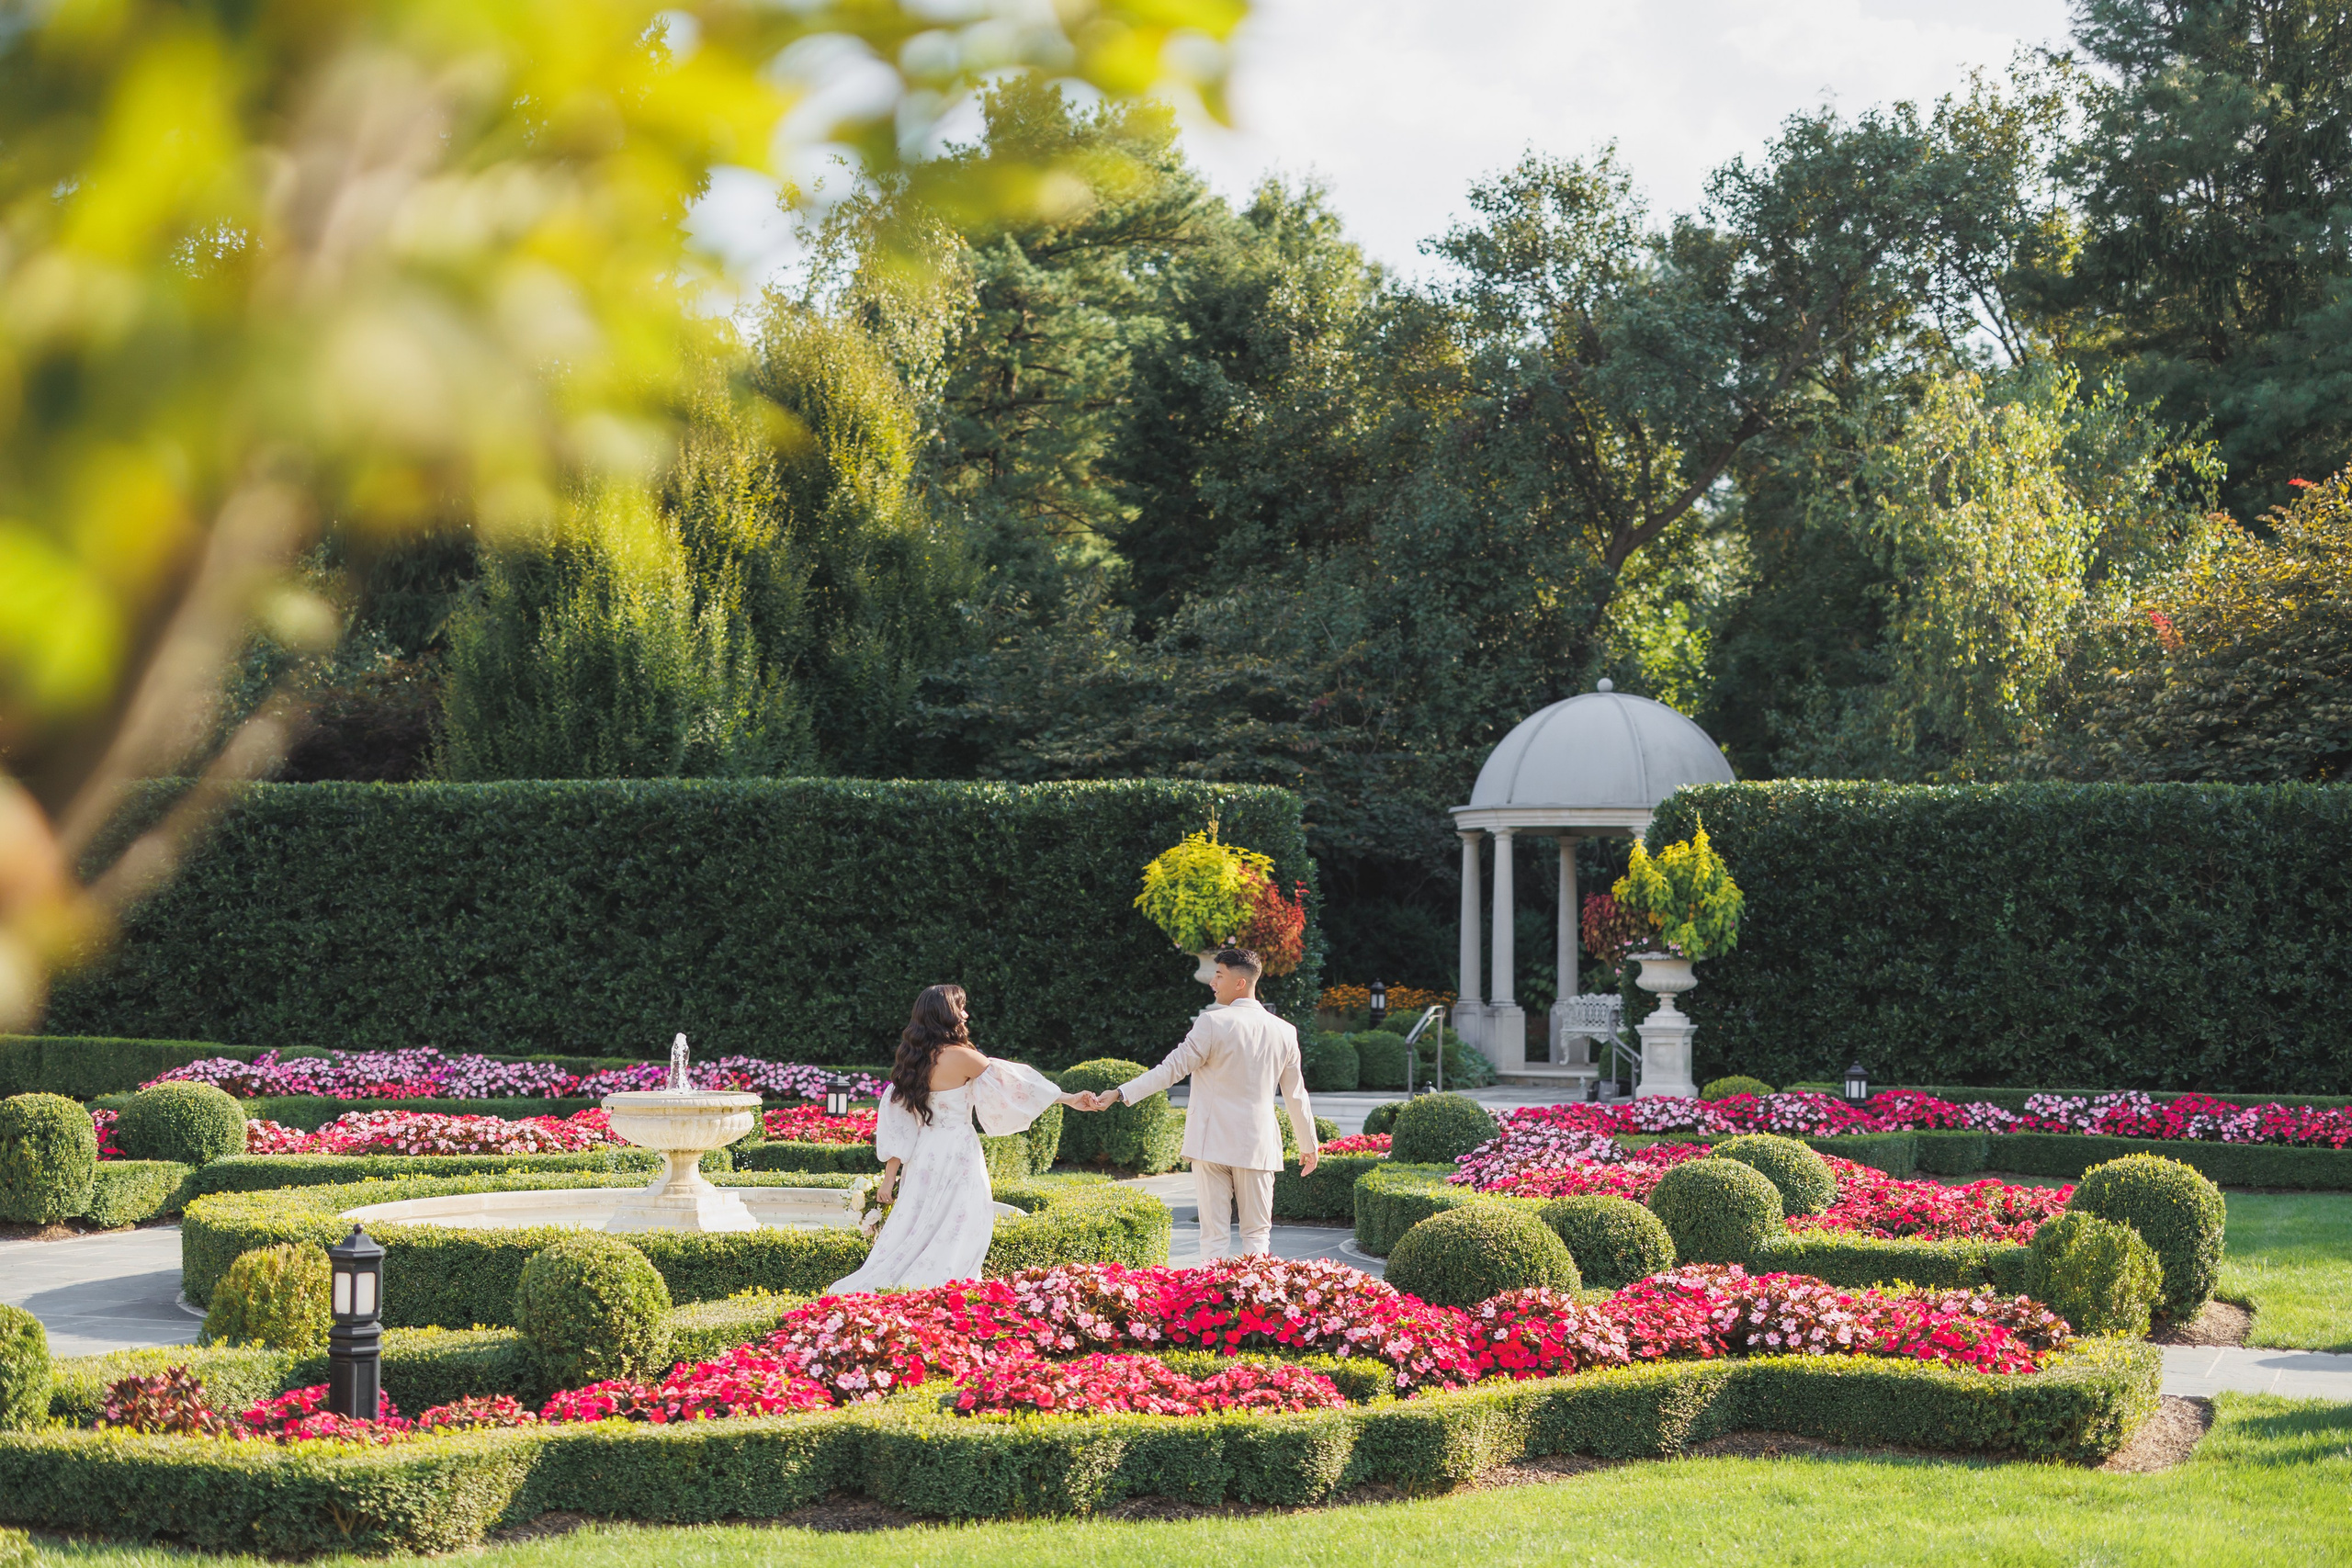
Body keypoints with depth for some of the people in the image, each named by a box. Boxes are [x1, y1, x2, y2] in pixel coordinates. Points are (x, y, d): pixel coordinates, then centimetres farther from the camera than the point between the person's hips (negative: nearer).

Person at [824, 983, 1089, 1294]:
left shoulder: (912, 1061, 9)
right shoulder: (958, 1056, -10)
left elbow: (897, 1123, 8)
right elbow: (1010, 1079, -5)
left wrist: (890, 1175, 10)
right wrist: (1068, 1099, 2)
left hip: (923, 1156, 7)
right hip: (956, 1155, -7)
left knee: (916, 1235, 10)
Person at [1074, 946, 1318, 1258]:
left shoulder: (1213, 1023, -8)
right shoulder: (1284, 1032, 6)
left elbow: (1172, 1068, -11)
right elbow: (1296, 1094, 13)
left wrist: (1118, 1094, -9)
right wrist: (1309, 1144, 25)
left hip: (1212, 1143, -3)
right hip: (1258, 1146, 3)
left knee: (1214, 1234, 1)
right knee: (1257, 1234, 8)